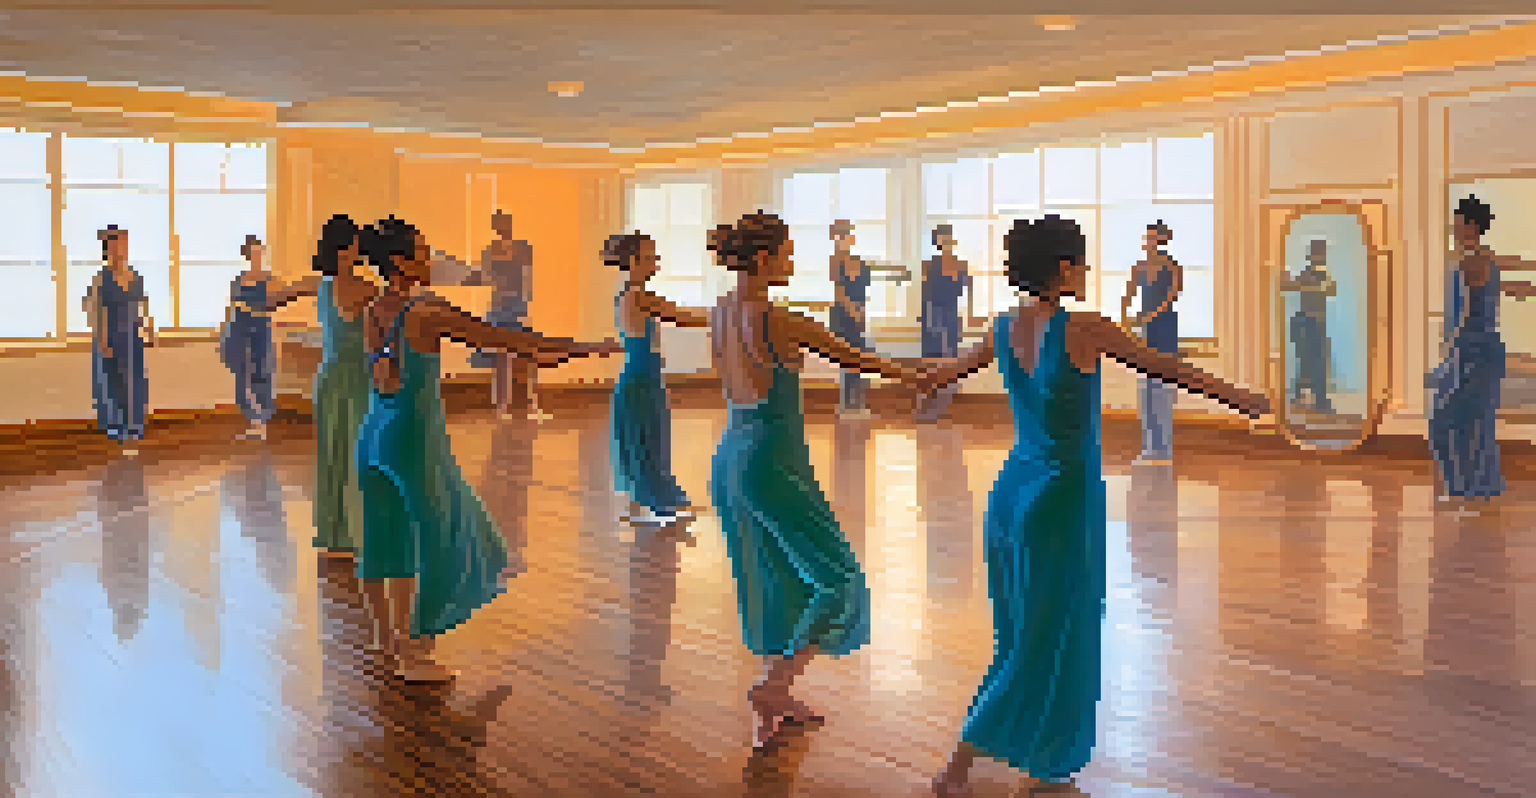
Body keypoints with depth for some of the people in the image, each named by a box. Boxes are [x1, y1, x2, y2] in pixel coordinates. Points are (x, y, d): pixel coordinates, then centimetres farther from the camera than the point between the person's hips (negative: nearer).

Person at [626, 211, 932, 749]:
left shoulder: (719, 315, 2)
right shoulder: (777, 321, -17)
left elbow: (682, 315, 27)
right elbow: (852, 358, -6)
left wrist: (655, 306, 49)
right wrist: (915, 374, 7)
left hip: (729, 459, 9)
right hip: (772, 466, -8)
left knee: (774, 579, 20)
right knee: (837, 579, 5)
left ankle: (778, 700, 30)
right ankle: (772, 685, 0)